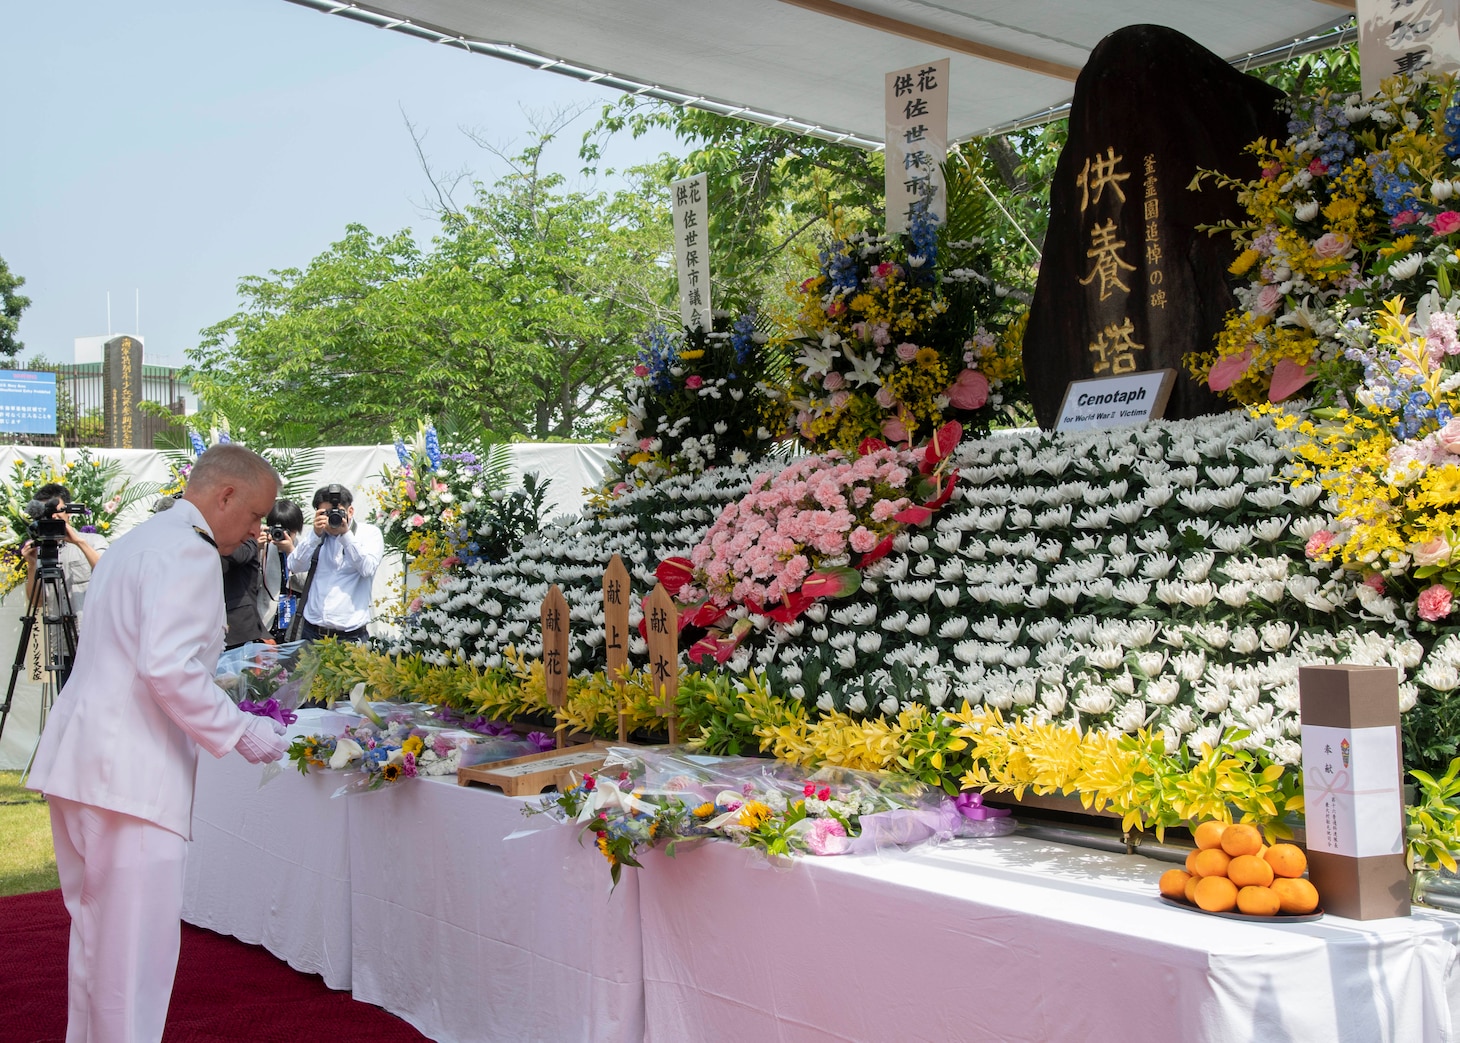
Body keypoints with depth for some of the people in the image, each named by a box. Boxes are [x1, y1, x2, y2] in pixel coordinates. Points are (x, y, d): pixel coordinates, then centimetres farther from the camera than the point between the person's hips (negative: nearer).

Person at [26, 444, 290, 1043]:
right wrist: (237, 731, -13)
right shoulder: (188, 550, -12)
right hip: (130, 773, -10)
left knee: (96, 935, 19)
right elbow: (168, 668, -23)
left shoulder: (138, 540, 21)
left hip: (81, 762, 10)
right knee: (136, 946, -5)